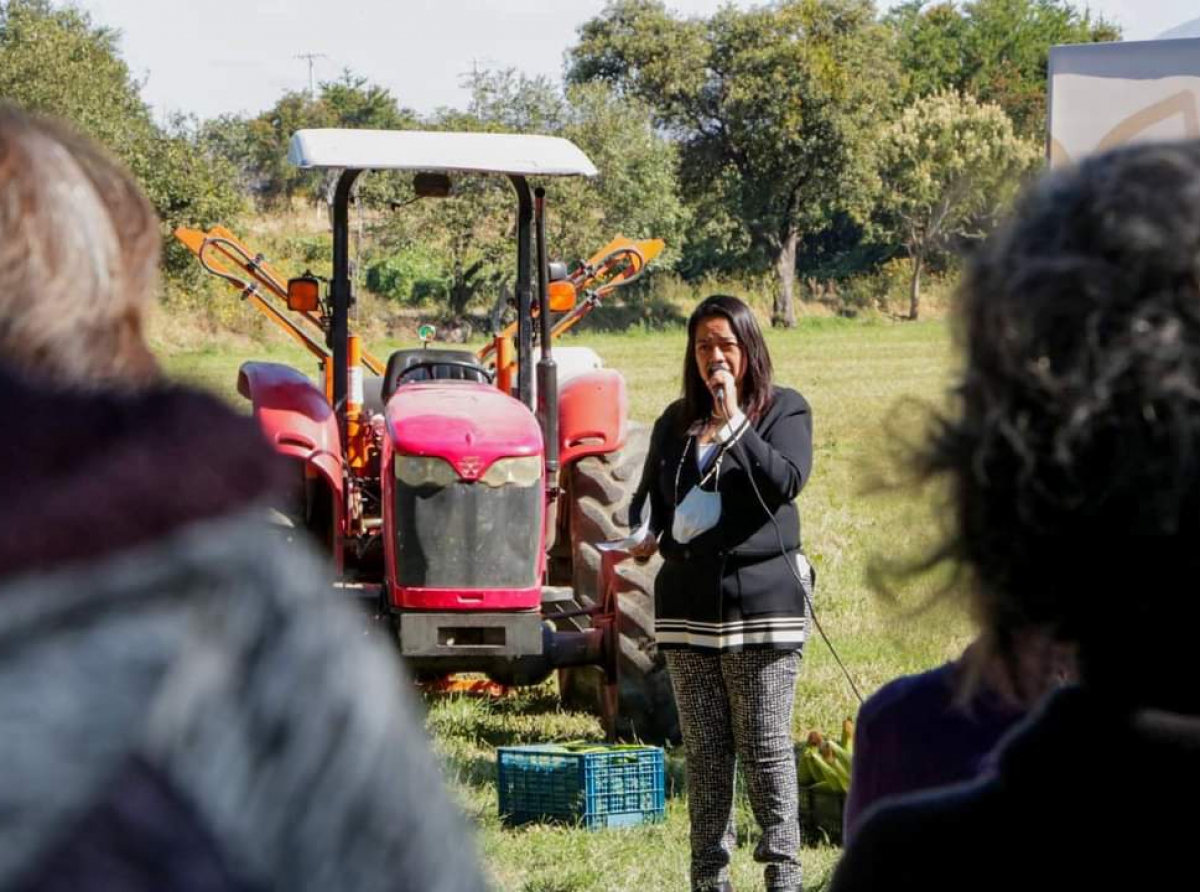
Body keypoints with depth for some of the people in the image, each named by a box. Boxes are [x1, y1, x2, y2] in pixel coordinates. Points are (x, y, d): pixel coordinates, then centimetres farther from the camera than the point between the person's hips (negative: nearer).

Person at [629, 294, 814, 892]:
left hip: (760, 602, -4)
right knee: (704, 749, 7)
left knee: (765, 749, -4)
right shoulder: (676, 422, 15)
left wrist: (735, 422, -17)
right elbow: (650, 495, 23)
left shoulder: (783, 410, 2)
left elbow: (785, 482, -14)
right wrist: (643, 535, 2)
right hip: (688, 605, 5)